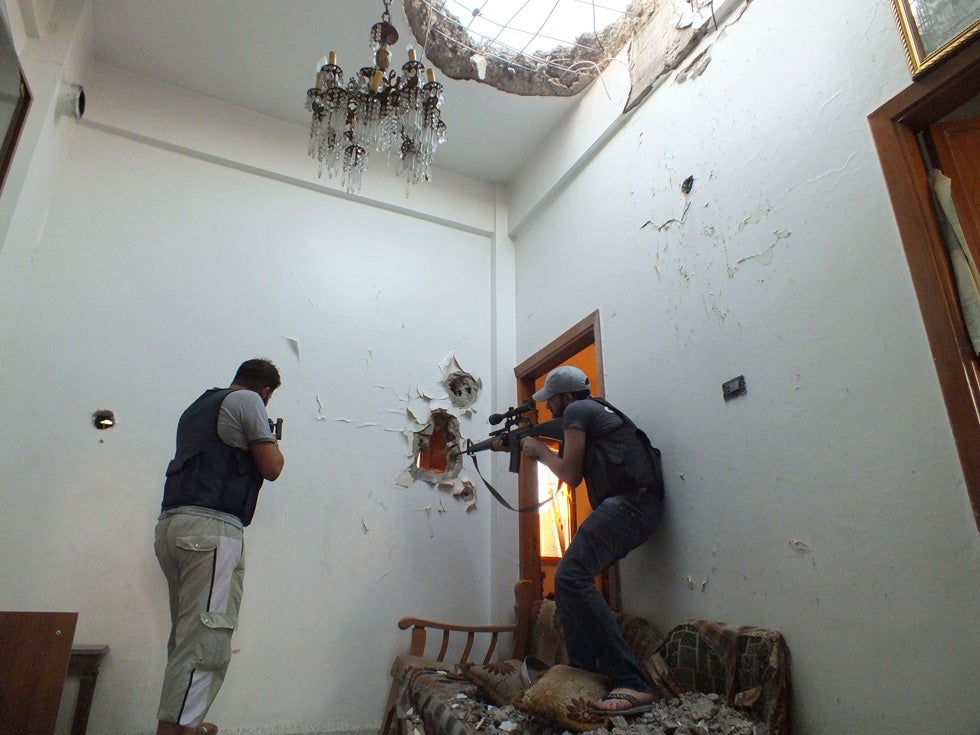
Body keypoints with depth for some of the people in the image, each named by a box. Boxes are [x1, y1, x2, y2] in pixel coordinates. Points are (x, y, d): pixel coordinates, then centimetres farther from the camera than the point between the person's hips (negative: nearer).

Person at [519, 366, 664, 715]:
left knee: (571, 578, -21)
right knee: (570, 579, 15)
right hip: (638, 506, 11)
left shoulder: (577, 412, 0)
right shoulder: (595, 411, 28)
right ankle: (584, 672, 17)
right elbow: (576, 471, 32)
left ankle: (632, 684, -23)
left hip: (629, 502, -11)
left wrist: (540, 449, 12)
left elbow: (570, 475, -2)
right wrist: (538, 451, 32)